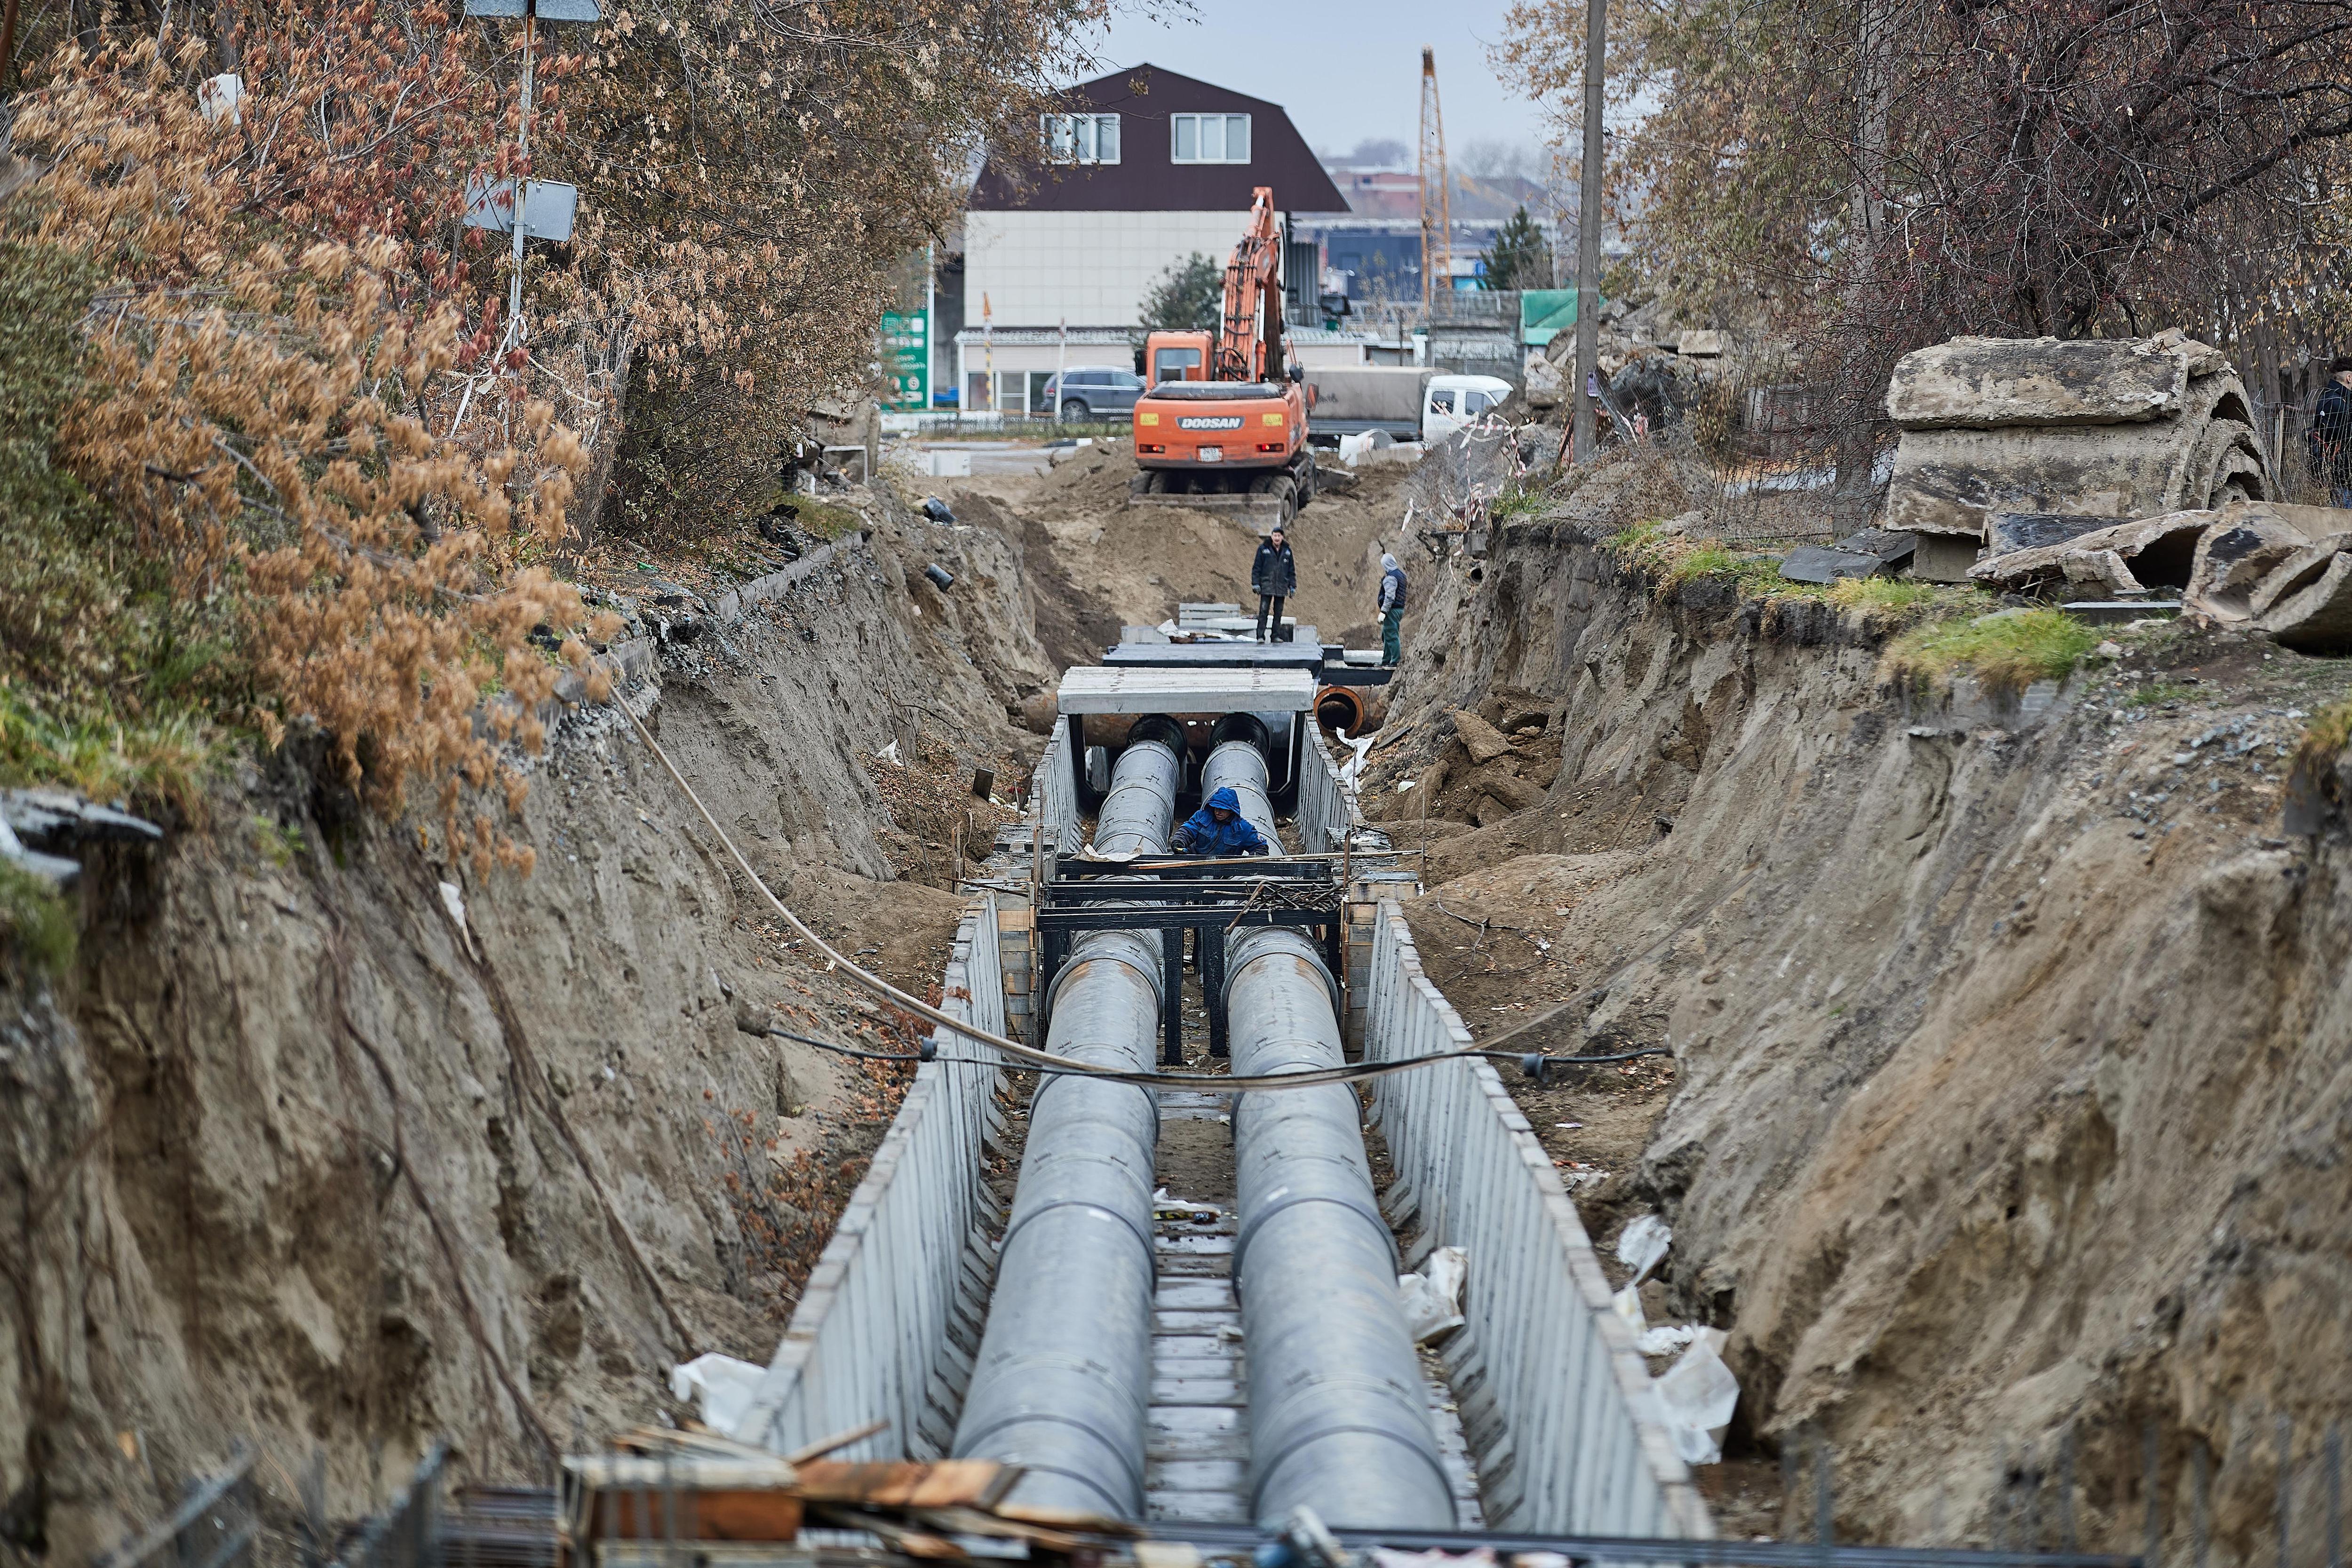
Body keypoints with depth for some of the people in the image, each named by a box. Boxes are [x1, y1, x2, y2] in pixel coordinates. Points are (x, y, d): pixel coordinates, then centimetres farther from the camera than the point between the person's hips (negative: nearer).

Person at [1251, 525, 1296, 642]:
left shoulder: (1287, 551, 8)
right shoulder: (1263, 549, -1)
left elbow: (1291, 570, 14)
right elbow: (1257, 568, 1)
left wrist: (1293, 586, 9)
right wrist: (1256, 583, -6)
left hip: (1281, 587, 3)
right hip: (1266, 586, -3)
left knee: (1278, 613, 6)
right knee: (1263, 612, -7)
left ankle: (1277, 636, 11)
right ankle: (1261, 636, -8)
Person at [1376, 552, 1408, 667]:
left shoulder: (1391, 578, -16)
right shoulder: (1401, 574, 15)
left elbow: (1390, 597, -22)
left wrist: (1384, 612, -22)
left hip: (1392, 610, -10)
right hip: (1400, 609, 10)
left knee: (1392, 636, -9)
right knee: (1386, 636, 19)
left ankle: (1396, 662, -11)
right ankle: (1386, 661, 25)